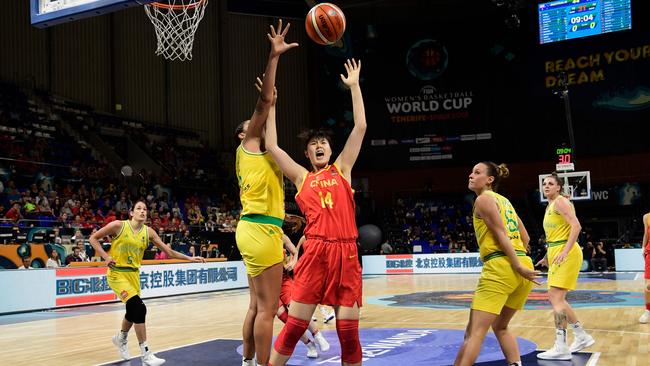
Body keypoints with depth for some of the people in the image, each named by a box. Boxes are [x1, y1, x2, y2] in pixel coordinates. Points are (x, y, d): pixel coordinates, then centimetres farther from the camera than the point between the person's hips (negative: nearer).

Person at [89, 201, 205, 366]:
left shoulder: (148, 232, -2)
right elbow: (93, 238, -4)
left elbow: (169, 251, 1)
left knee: (133, 311, 16)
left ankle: (120, 338, 50)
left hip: (133, 273, 6)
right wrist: (105, 257, -16)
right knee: (139, 308, -20)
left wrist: (190, 258, -6)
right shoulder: (119, 225, -13)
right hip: (117, 273, -6)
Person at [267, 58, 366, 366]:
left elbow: (360, 127, 10)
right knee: (294, 326, -1)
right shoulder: (301, 176, 14)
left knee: (349, 331, 3)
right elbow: (272, 147, 8)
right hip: (315, 251, -1)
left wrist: (354, 86, 13)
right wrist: (271, 106, 12)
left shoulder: (342, 169, 15)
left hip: (346, 252, 1)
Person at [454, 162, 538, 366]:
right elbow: (525, 237, 23)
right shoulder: (504, 200, 23)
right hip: (524, 265, 9)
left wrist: (517, 267, -15)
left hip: (500, 268, -9)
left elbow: (501, 234, -11)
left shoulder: (483, 198, -2)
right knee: (500, 326, 23)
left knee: (474, 332, -8)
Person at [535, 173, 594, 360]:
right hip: (556, 253, 10)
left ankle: (561, 348, -12)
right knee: (556, 297, 13)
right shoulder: (550, 206, 19)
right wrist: (548, 256, 22)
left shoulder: (560, 201, -9)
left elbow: (576, 226, -19)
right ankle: (582, 337, 24)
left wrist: (565, 252, -26)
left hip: (566, 253, -10)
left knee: (556, 296, -13)